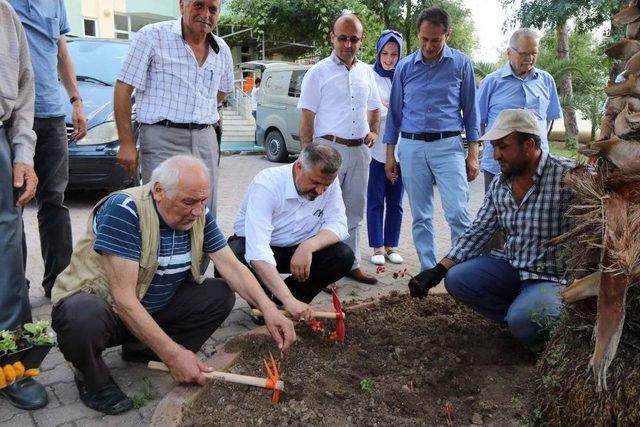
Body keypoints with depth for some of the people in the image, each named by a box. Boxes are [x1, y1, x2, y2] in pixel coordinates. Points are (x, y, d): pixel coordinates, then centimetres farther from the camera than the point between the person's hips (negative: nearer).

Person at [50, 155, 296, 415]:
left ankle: (142, 350, 3)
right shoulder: (124, 210, -28)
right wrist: (173, 354, -30)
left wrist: (268, 308, -23)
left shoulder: (198, 214, -8)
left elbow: (232, 267, -7)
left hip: (153, 309, 6)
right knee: (86, 319, -38)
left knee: (221, 295, -10)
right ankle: (92, 379, -5)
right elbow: (123, 297, -30)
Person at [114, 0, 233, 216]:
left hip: (206, 141, 5)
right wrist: (126, 143, -10)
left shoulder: (222, 50, 11)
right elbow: (123, 89, -6)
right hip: (162, 140, -5)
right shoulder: (152, 36, -5)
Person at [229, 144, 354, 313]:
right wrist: (288, 299, -48)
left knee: (344, 256, -19)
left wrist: (309, 246, -37)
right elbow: (258, 252, -40)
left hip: (299, 249, 4)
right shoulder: (266, 184, -31)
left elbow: (338, 224, -15)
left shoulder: (329, 183, -16)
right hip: (254, 246, -3)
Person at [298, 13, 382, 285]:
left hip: (359, 151, 6)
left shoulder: (366, 72, 12)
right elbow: (307, 117, -7)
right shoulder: (319, 72, -4)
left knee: (354, 211, 13)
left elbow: (374, 107, 25)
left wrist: (373, 131, 7)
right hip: (329, 148, -5)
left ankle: (351, 264, 25)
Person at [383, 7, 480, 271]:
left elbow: (470, 110, 6)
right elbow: (395, 112, 12)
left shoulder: (461, 64, 3)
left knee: (457, 213, -10)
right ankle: (428, 270, 17)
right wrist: (390, 154, 9)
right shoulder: (404, 67, 7)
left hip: (448, 145, -2)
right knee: (420, 217, 6)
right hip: (411, 147, 2)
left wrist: (473, 153, 0)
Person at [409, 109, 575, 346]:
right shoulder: (498, 185, 4)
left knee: (523, 321, -29)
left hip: (554, 276, -6)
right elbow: (477, 233, 5)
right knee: (456, 279, -11)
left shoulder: (567, 175, -16)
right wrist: (438, 271, -2)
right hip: (511, 267, 6)